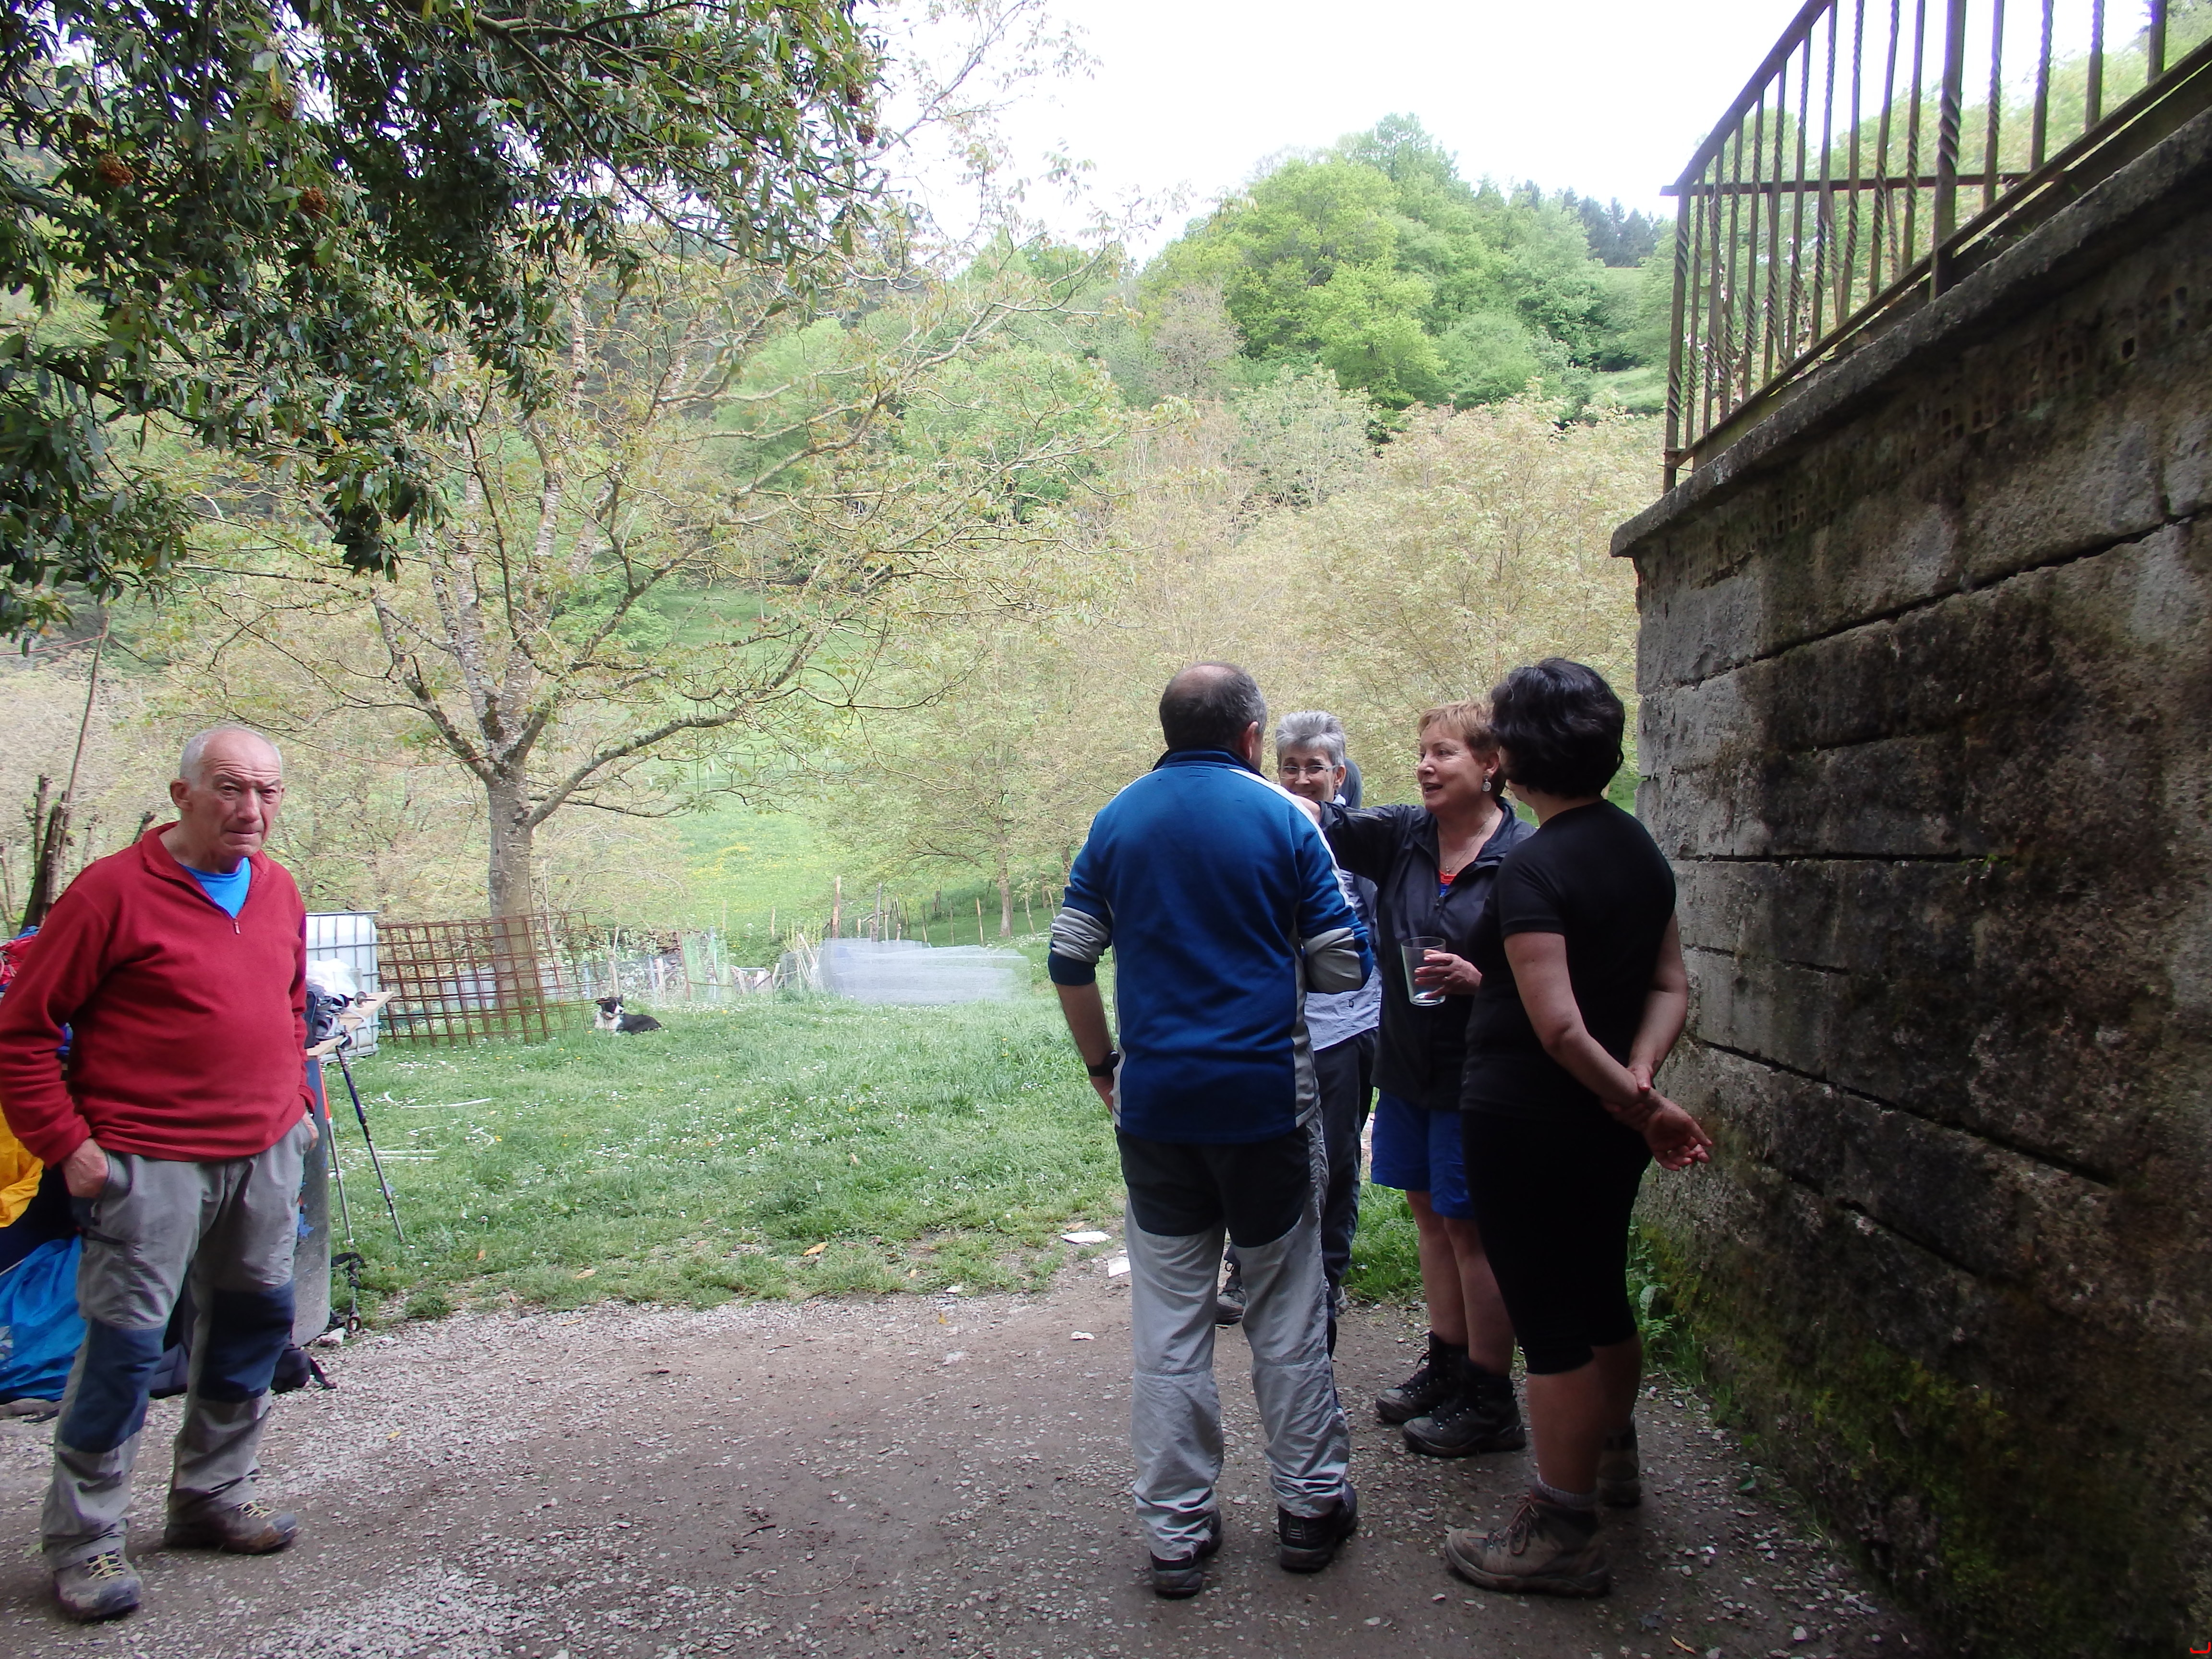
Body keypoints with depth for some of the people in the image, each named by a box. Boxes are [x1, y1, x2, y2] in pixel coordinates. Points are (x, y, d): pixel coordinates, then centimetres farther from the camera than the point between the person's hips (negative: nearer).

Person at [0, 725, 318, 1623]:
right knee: (125, 1341, -2)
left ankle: (212, 1497, 31)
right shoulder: (114, 890, -12)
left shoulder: (279, 892, 8)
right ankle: (82, 1539, 13)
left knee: (255, 1320, 14)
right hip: (151, 1164, -7)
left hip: (264, 1156, 7)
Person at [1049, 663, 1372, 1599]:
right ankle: (1310, 1506, 24)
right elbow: (1344, 967, -4)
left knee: (1167, 1318, 8)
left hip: (1154, 1102, 2)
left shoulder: (1117, 822, 4)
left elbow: (1070, 961, 4)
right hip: (1267, 1099, -2)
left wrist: (1103, 1072, 13)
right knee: (1286, 1310, 12)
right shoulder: (1283, 818, -4)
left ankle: (1176, 1531, 15)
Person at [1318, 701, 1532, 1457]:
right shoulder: (1401, 836, 4)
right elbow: (1323, 824, -6)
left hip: (1476, 1074, -6)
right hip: (1407, 1064, 6)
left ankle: (1490, 1401, 16)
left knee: (1472, 1226, 2)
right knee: (1430, 1212, 16)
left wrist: (1479, 978, -25)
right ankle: (1446, 1366, 32)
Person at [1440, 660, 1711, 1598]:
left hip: (1528, 1123, -8)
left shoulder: (1533, 869, -21)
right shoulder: (1638, 848, 5)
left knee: (1551, 1325, 2)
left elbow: (1560, 1028, -26)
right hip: (1607, 1127, 9)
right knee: (1603, 1298, 25)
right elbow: (1670, 986, 6)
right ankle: (1613, 1458, 45)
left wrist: (1642, 1107, -16)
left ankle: (1559, 1537, 14)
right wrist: (1640, 1078, -7)